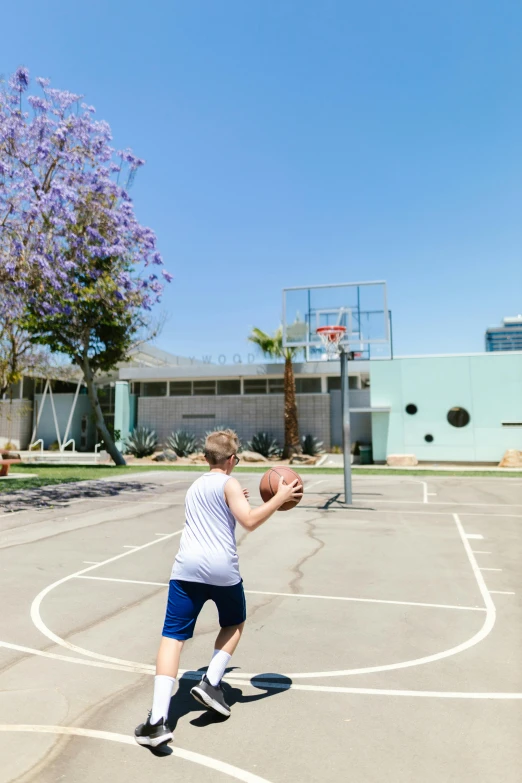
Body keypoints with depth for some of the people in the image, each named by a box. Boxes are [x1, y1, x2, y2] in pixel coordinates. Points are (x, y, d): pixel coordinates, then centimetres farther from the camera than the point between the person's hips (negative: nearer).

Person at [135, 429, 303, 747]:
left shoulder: (194, 487, 22)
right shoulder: (229, 483, 1)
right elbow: (249, 521, -12)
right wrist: (280, 497, -5)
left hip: (187, 566, 4)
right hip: (222, 569, -4)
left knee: (173, 637, 2)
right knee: (234, 624, 24)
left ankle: (158, 720, -7)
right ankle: (211, 683, 14)